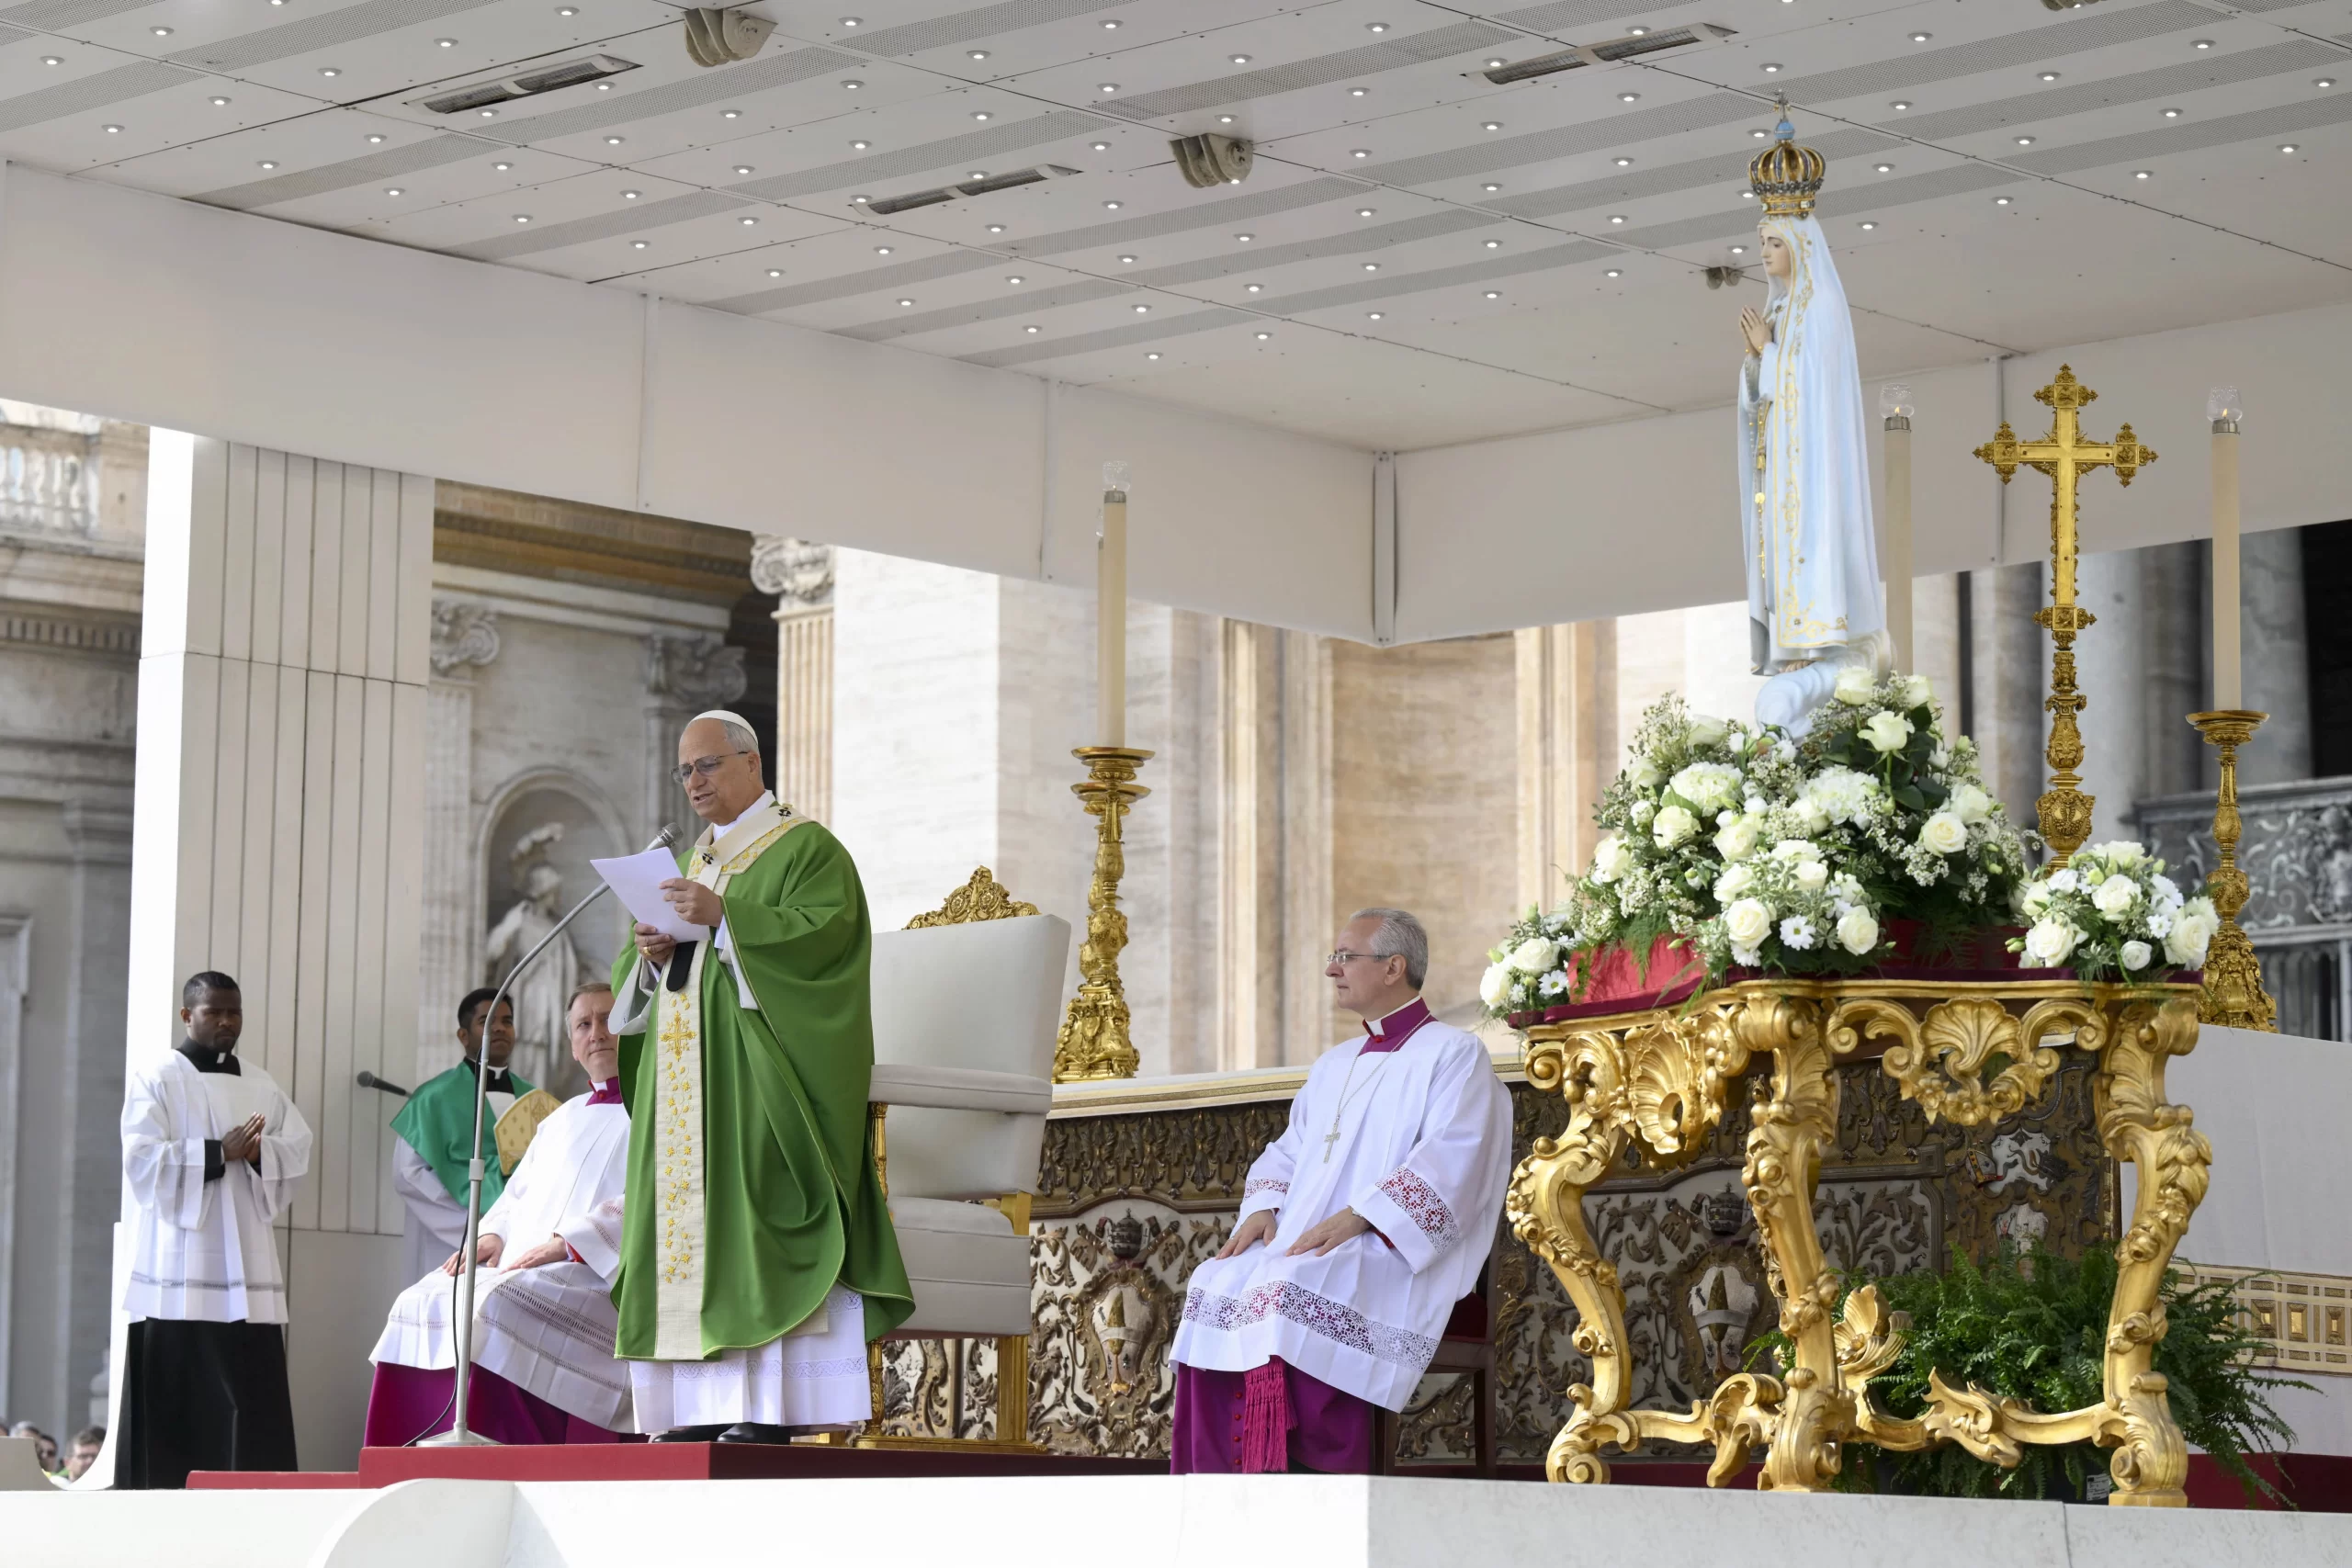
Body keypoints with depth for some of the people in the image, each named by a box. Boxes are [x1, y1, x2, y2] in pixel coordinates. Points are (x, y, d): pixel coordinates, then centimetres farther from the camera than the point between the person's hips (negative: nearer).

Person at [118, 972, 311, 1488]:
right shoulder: (155, 1079, 2)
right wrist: (221, 1152, -14)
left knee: (250, 1398, -2)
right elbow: (144, 1159, -9)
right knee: (175, 1397, -6)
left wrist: (258, 1151, -11)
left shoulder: (262, 1086, 17)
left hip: (246, 1263, 4)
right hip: (179, 1265, -4)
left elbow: (299, 1152, 9)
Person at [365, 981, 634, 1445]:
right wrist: (494, 1234, 6)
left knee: (496, 1305, -33)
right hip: (525, 1266, 8)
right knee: (422, 1303, -11)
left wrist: (568, 1242, -20)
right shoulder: (561, 1120, 29)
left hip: (602, 1274, -8)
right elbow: (518, 1194, 30)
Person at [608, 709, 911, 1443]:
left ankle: (769, 1408, -17)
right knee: (690, 1218, 0)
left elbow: (827, 930, -16)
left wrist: (725, 917, -23)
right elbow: (636, 986, 22)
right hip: (687, 1077, 8)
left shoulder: (806, 848, 2)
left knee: (753, 1215, -15)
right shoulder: (698, 859, 23)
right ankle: (704, 1408, -1)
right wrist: (652, 954, -1)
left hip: (760, 1073, -8)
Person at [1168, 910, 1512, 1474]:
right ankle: (1217, 1488, -23)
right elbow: (1290, 1149, 24)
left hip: (1399, 1254, -7)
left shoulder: (1453, 1055, 0)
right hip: (1304, 1245, 7)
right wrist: (1265, 1206, 0)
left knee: (1293, 1291, -34)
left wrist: (1356, 1218, -24)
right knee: (1218, 1286, -19)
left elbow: (1450, 1161, -14)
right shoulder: (1334, 1064, 26)